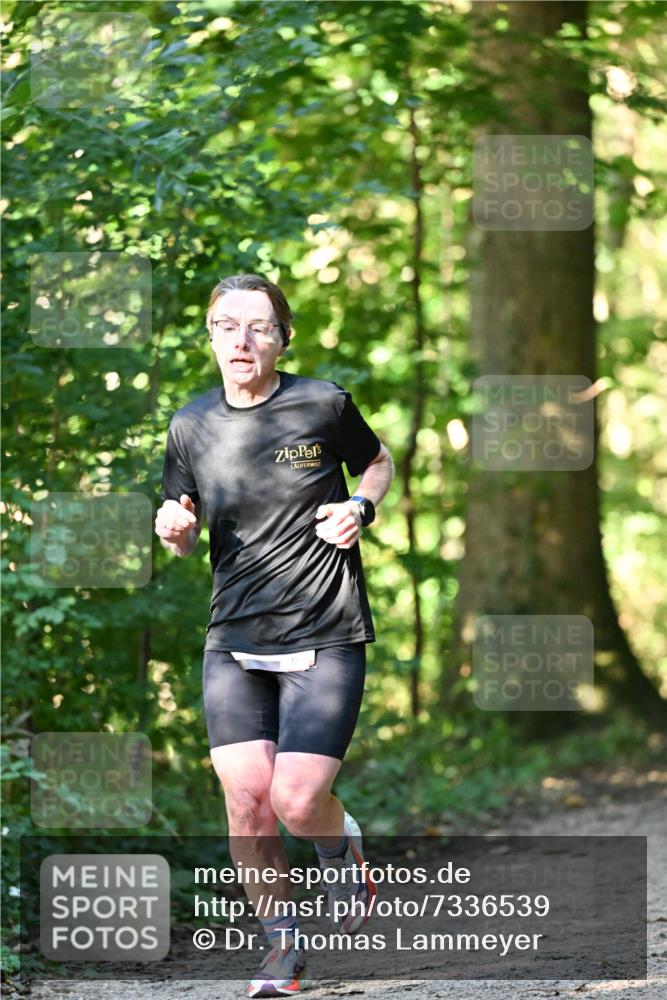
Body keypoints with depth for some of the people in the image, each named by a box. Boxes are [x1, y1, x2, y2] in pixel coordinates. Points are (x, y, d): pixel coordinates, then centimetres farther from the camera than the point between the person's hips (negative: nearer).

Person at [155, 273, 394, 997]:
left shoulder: (324, 405, -4)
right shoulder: (191, 427, 3)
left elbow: (377, 461, 16)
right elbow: (184, 537, 15)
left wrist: (361, 509, -5)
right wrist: (174, 529, -9)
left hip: (325, 639, -3)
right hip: (233, 643, 3)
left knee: (298, 801, -14)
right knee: (246, 800, -8)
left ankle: (346, 856, 23)